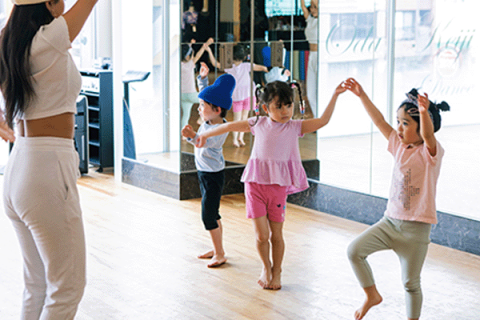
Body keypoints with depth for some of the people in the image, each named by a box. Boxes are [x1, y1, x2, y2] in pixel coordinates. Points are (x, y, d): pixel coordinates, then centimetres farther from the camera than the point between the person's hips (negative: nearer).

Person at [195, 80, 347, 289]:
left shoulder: (294, 127, 2)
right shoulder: (258, 124, 5)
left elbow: (322, 121, -8)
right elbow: (231, 126, 17)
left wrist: (335, 96, -15)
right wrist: (206, 134, 26)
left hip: (279, 187, 0)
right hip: (255, 185, 0)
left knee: (276, 234, 7)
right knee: (261, 236, -2)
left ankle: (276, 272, 28)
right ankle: (266, 267, 25)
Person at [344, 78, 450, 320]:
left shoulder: (430, 152, -12)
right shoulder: (400, 146, 7)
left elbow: (427, 134, -34)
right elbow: (379, 121, 9)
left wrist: (424, 112, -54)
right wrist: (361, 95, 5)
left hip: (416, 228, -6)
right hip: (390, 220, 6)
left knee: (411, 283, 4)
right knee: (354, 250, -9)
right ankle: (372, 295, 12)